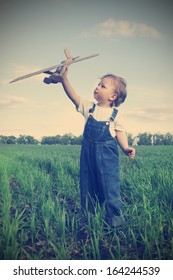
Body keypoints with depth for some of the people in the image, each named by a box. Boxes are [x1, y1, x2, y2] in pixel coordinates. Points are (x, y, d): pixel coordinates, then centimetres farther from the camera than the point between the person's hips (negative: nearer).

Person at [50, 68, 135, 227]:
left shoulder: (114, 114, -1)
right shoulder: (89, 108, 4)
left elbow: (120, 132, 3)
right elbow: (74, 96, -6)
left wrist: (125, 148, -13)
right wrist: (64, 80, -19)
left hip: (107, 155, -3)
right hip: (88, 154, 3)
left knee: (110, 185, -2)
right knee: (87, 184, 11)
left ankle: (114, 217, 13)